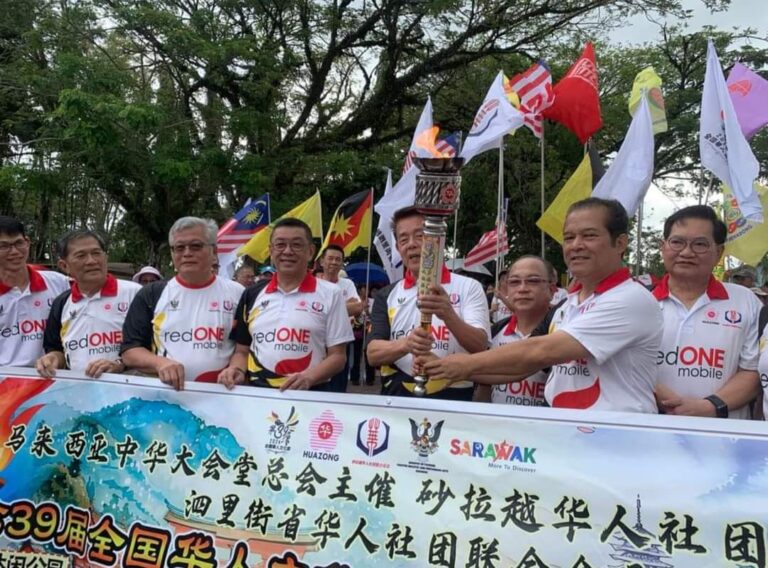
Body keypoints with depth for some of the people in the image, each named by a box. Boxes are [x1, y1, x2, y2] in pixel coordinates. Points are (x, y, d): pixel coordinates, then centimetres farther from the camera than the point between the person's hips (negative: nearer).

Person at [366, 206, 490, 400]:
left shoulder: (468, 287, 3)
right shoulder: (387, 295, 9)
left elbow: (480, 347, -7)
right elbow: (373, 353, 0)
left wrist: (449, 315, -24)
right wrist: (405, 344, -19)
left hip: (452, 401, -1)